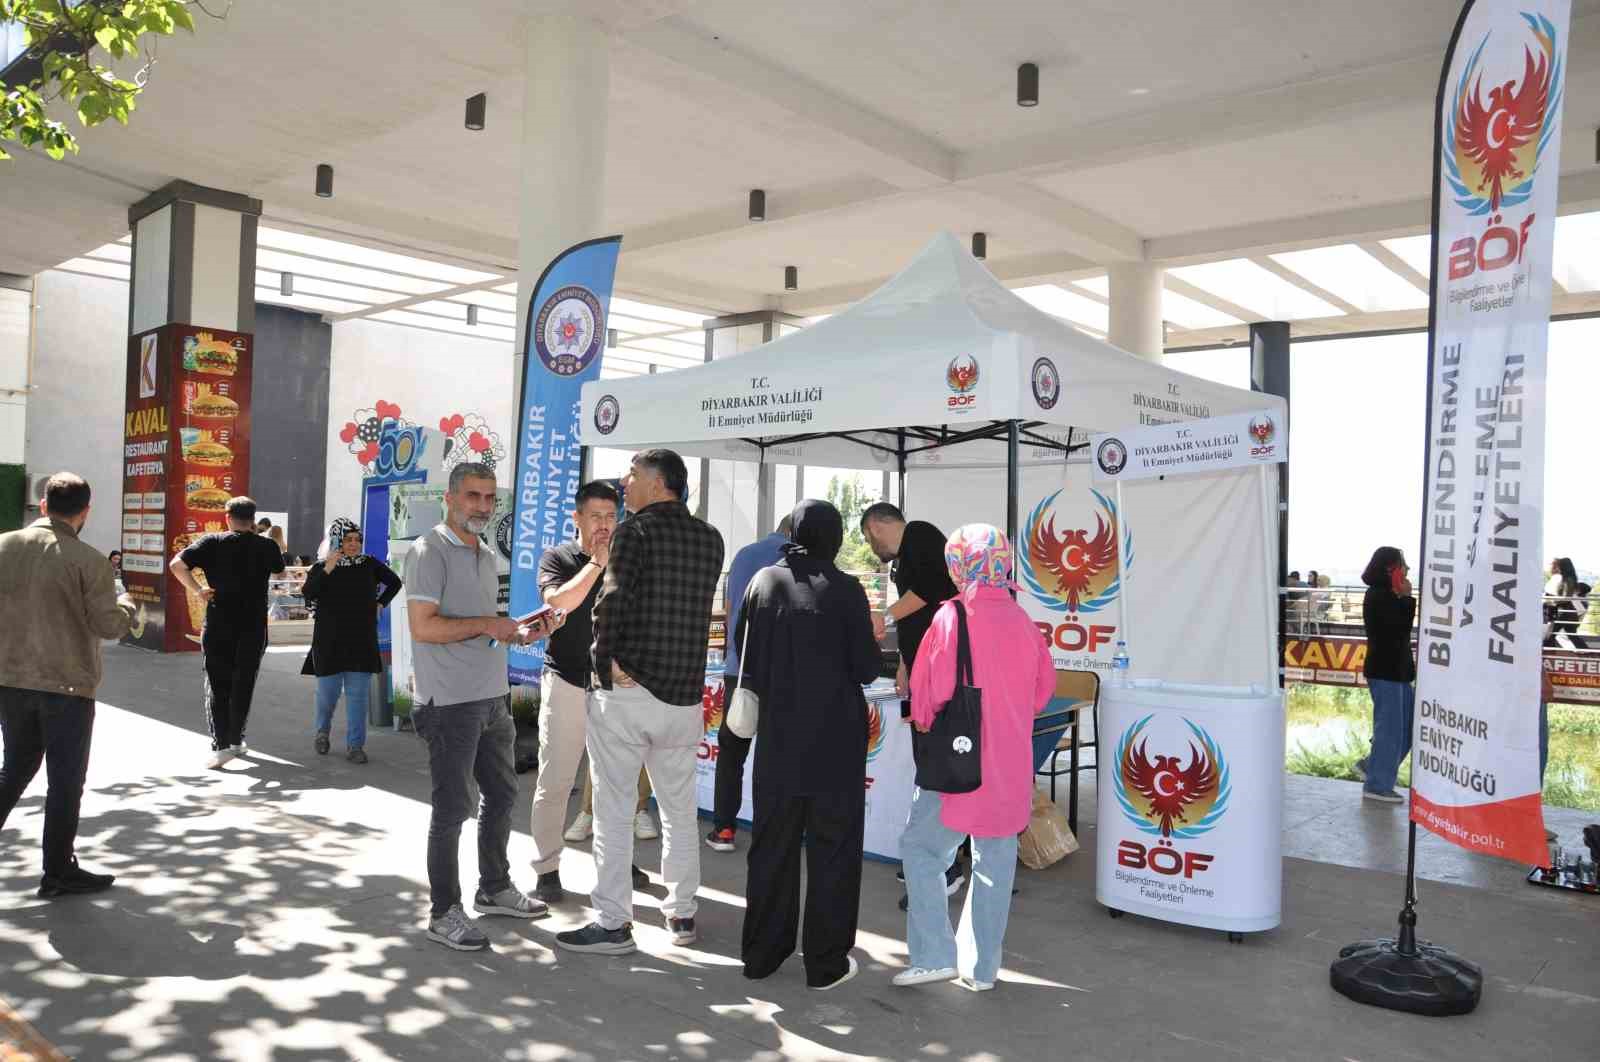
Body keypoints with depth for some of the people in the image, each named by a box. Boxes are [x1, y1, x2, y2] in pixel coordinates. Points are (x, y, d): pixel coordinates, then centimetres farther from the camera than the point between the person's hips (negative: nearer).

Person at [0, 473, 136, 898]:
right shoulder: (88, 559, -15)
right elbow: (108, 625, -14)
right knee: (65, 781, 6)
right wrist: (127, 604, 6)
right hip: (67, 686, -5)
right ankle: (58, 873, 14)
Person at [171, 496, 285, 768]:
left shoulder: (212, 543, -3)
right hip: (253, 628, 1)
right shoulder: (267, 546, 2)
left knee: (217, 685, 4)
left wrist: (197, 590, -7)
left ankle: (220, 745, -6)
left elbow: (177, 565, -14)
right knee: (243, 685, 13)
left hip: (218, 626, -1)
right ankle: (236, 740, 22)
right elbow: (279, 570, 22)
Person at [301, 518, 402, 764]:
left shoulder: (369, 565, 3)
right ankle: (322, 732, 34)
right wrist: (327, 570, -28)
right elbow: (307, 594, -19)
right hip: (330, 641, -1)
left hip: (362, 641, 1)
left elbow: (394, 582, 19)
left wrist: (380, 604, 8)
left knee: (358, 694, 0)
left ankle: (355, 745, 4)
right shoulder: (321, 568, -1)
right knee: (328, 691, 7)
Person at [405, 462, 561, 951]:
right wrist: (487, 625, -16)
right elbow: (423, 627, -21)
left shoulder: (487, 556, 15)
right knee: (451, 808, 0)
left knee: (501, 795, 18)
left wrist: (524, 632, 7)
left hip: (493, 697, 9)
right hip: (451, 703, -9)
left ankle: (494, 889, 34)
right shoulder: (430, 551, -11)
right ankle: (444, 914, 13)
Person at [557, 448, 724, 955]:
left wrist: (606, 662, -12)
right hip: (684, 696, 6)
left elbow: (612, 599, -22)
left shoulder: (636, 530, -10)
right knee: (680, 810, 17)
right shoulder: (710, 538, 7)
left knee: (613, 810, 5)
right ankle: (682, 913, 26)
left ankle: (612, 923, 10)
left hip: (626, 693, -5)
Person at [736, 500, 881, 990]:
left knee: (772, 845, 15)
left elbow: (744, 655, 5)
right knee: (832, 848, 9)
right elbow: (866, 669, -10)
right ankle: (826, 963, 15)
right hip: (836, 742, -3)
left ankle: (762, 953, 25)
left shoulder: (763, 581, -1)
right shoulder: (845, 590, -12)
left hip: (777, 738, 4)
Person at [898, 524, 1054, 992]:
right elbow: (1044, 685, 11)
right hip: (1010, 767, 6)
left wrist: (924, 719, 8)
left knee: (921, 848, 7)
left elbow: (931, 690, -11)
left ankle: (934, 955, 3)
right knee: (995, 863, 12)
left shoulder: (953, 616, -13)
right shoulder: (1021, 621, 3)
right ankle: (983, 967, 19)